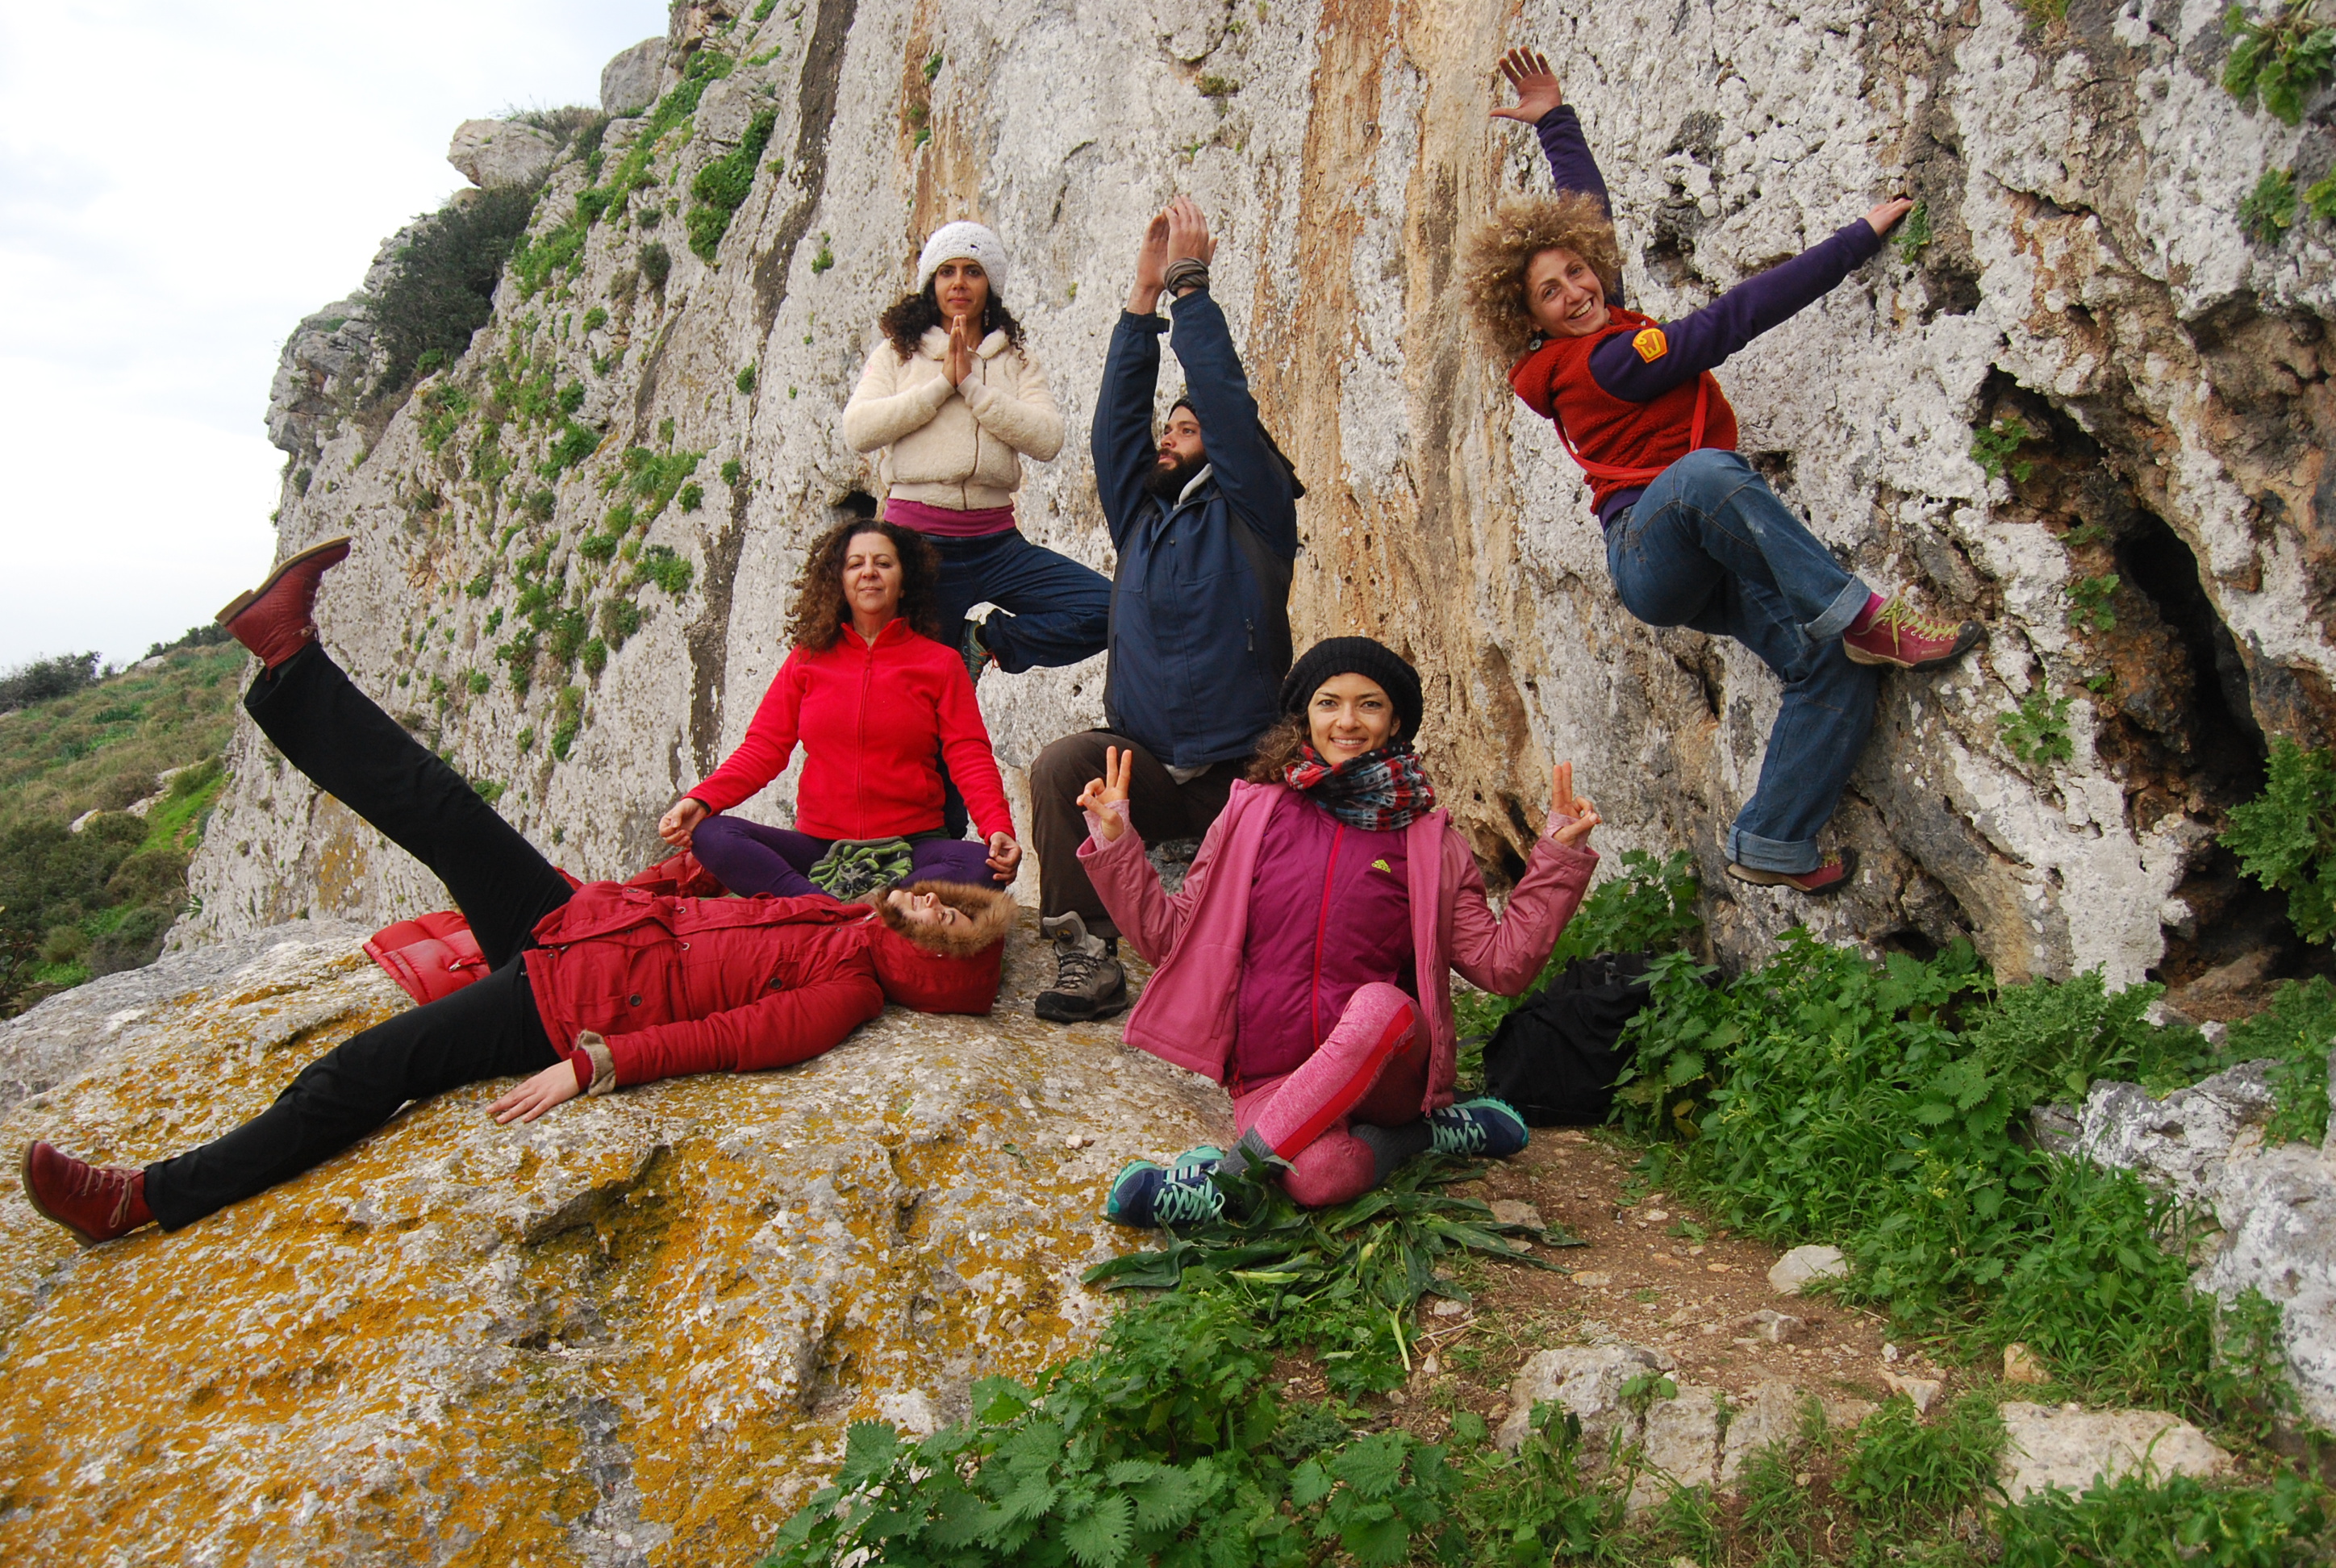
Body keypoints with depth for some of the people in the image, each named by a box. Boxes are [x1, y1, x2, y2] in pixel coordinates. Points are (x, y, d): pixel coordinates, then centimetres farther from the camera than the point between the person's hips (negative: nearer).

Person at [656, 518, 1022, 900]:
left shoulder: (940, 663, 8)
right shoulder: (808, 660, 13)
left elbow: (971, 757, -2)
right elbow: (763, 747, 6)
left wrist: (999, 829, -21)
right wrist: (700, 800, -12)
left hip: (909, 850, -1)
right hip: (819, 848, 2)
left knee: (981, 865, -33)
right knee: (710, 836, -22)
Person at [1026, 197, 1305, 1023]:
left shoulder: (1249, 514, 3)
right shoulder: (1139, 515, 17)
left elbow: (1225, 400, -7)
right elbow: (1118, 414, 10)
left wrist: (1189, 282, -2)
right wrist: (1144, 295, 6)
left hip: (1237, 773, -3)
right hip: (1141, 763, 3)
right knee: (1059, 768, -27)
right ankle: (1089, 955, -24)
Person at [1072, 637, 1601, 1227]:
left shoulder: (1429, 842, 6)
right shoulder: (1254, 813, 5)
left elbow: (1504, 964, 2)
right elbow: (1172, 935, 8)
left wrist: (1557, 858, -5)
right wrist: (1115, 842, -2)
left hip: (1382, 1064, 1)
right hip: (1272, 1077, -1)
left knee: (1380, 1003, -35)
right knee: (1319, 1176, -34)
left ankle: (1228, 1172, -24)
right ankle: (1422, 1133, -2)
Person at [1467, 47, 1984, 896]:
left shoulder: (1598, 336, 12)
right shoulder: (1604, 362, -10)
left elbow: (1587, 208, 27)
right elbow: (1734, 317, -14)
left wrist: (1556, 122, 32)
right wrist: (1861, 235, -12)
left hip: (1711, 567, 8)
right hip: (1649, 554, -8)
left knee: (1837, 670, -14)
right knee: (1705, 471, -42)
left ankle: (1772, 846, -6)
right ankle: (1862, 618, -36)